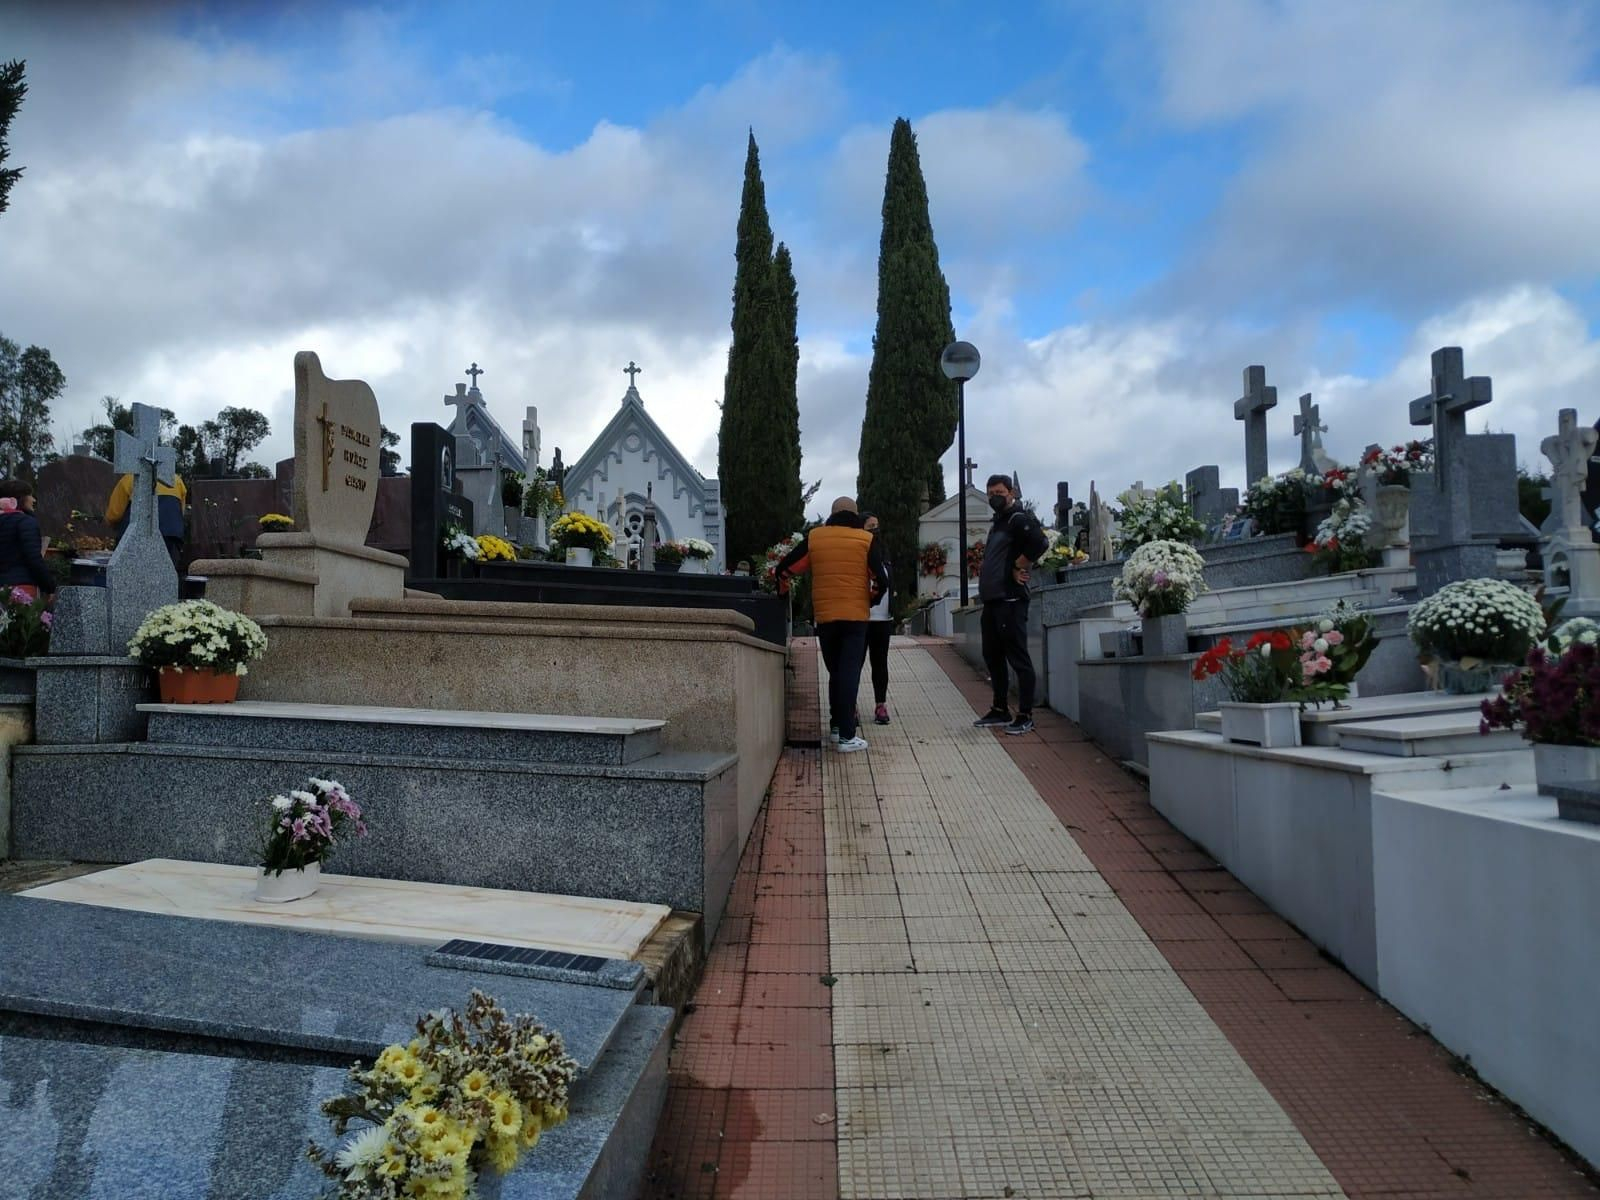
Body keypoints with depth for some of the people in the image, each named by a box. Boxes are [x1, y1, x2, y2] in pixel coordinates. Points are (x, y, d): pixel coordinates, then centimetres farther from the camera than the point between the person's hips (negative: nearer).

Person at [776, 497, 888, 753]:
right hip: (856, 616, -2)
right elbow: (882, 581, -6)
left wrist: (783, 593, 22)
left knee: (835, 671, 18)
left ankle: (836, 725, 25)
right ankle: (847, 736, -9)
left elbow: (784, 569, 4)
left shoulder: (814, 537, 3)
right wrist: (870, 600, 13)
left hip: (824, 617, 3)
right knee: (850, 673, -3)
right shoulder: (866, 540, -2)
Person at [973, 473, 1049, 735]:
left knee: (1018, 658, -5)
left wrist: (1018, 567, -17)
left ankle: (1025, 716, 1)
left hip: (1010, 599, -10)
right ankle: (1000, 710, 24)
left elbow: (1040, 543, -27)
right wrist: (984, 571, 14)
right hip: (991, 599, 10)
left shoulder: (1019, 518, -9)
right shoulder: (999, 522, 20)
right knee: (993, 656, 15)